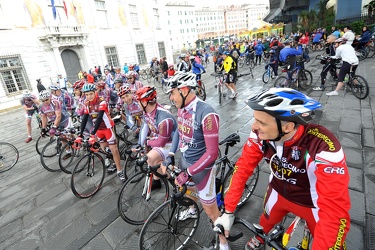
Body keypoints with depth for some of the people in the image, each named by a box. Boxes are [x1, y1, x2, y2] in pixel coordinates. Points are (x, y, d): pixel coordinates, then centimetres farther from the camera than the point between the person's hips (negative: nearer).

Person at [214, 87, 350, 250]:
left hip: (314, 203, -3)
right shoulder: (260, 134, -26)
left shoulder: (323, 148, -38)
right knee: (265, 223, 24)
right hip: (279, 192, 4)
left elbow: (335, 210, -36)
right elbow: (243, 167, -18)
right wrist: (228, 212, -17)